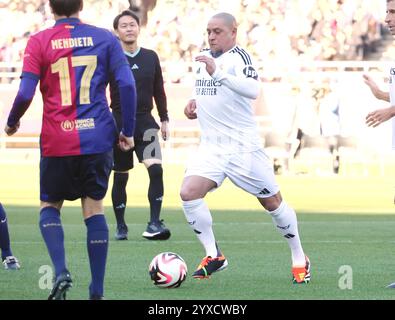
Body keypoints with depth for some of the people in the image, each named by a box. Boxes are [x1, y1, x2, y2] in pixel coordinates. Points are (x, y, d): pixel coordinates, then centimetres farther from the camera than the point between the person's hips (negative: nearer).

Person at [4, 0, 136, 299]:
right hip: (98, 137, 1)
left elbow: (25, 94, -8)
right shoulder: (105, 38, 3)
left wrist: (12, 123, 10)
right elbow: (127, 84, -4)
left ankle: (61, 272, -9)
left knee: (49, 206, 15)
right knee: (94, 207, 10)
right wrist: (128, 131, 4)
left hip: (57, 141, -1)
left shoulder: (39, 42, -2)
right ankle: (97, 291, 6)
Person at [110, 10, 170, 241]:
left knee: (156, 168, -19)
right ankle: (121, 226, 21)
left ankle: (154, 223, -19)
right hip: (119, 124, -1)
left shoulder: (151, 57, 7)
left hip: (145, 122, 1)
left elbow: (159, 91, 16)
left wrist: (164, 120, 15)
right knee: (121, 177, 6)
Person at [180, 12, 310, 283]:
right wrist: (195, 104, 10)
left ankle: (300, 259, 23)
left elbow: (252, 90, -31)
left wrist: (217, 73, -37)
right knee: (188, 192, -16)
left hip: (243, 147, -6)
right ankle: (214, 256, -3)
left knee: (272, 202, 4)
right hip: (211, 147, 6)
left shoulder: (238, 57, -12)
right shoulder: (204, 58, 12)